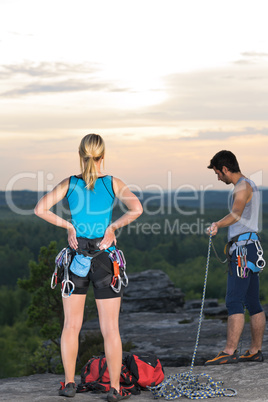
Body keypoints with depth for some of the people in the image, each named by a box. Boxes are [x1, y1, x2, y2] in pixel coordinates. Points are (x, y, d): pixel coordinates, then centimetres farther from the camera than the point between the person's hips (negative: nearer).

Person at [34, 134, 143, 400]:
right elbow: (136, 209, -19)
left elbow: (40, 209, -10)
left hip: (76, 258, 2)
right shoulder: (113, 183, -4)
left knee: (71, 325, 12)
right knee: (110, 329, 4)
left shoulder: (70, 184, -1)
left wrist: (67, 226, -2)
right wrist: (113, 227, -7)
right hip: (104, 259, -1)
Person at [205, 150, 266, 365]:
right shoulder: (250, 185, 21)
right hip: (250, 245, 11)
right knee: (253, 302, 11)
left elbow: (236, 214, -32)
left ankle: (230, 351, -16)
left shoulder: (243, 186, -11)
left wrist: (217, 225, -49)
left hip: (243, 247, -11)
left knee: (234, 301, -13)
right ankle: (256, 351, 15)